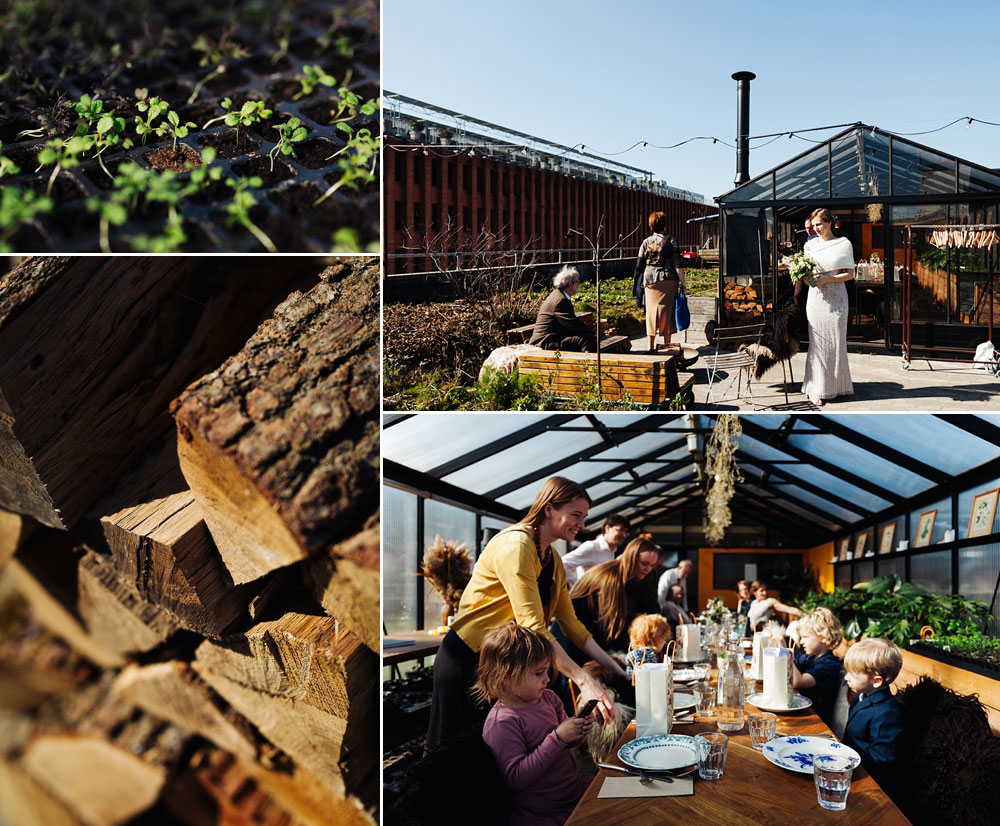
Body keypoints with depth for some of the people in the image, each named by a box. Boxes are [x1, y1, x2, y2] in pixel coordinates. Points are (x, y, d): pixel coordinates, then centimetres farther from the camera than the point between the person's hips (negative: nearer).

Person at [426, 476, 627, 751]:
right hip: (466, 659, -9)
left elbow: (571, 624, 11)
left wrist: (617, 669, 4)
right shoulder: (515, 545, -20)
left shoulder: (553, 560, 10)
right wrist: (583, 680, -31)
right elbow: (532, 626, -27)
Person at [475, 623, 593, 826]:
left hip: (576, 790, 8)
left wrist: (578, 731, -7)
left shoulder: (547, 698, 2)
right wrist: (558, 738, -29)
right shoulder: (501, 723, -22)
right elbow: (516, 779, -27)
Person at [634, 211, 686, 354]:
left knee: (651, 311, 5)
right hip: (669, 280, -2)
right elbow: (677, 264, -8)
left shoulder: (646, 242, 5)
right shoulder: (670, 240, -3)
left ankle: (651, 345, 3)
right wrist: (682, 281, -6)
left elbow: (639, 264, 7)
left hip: (650, 280, 2)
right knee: (667, 310, 6)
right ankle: (667, 344, 10)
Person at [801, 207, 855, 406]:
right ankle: (817, 389, 1)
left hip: (835, 299, -2)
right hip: (815, 298, 2)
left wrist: (827, 279, -14)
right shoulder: (811, 245, 12)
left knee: (835, 343, 0)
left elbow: (849, 274, 0)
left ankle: (835, 386, 11)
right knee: (817, 343, -1)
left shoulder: (843, 244, 3)